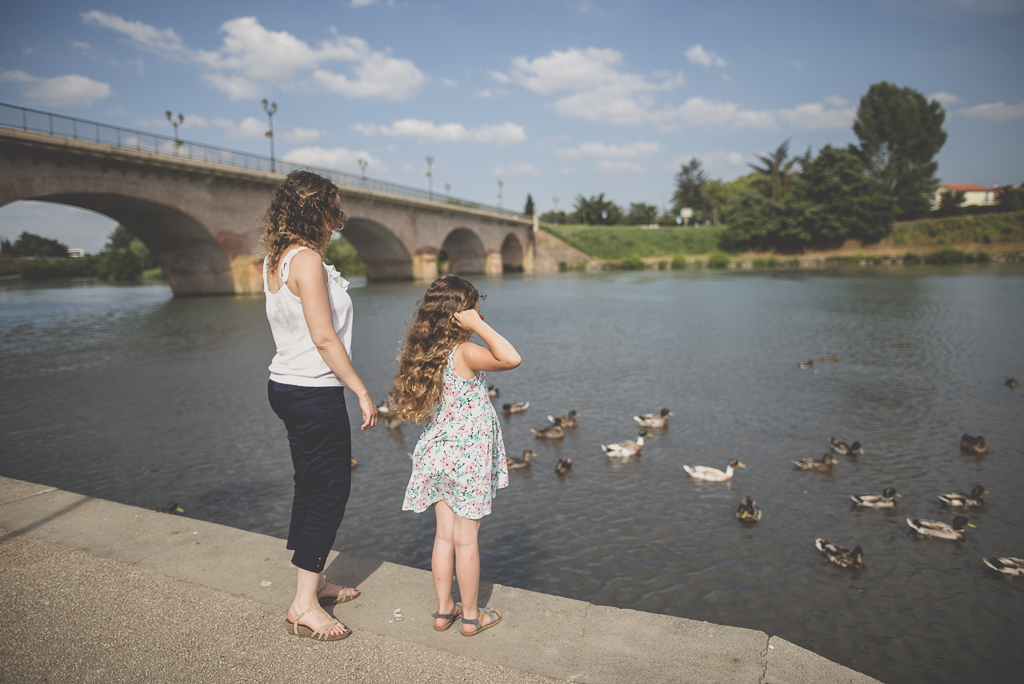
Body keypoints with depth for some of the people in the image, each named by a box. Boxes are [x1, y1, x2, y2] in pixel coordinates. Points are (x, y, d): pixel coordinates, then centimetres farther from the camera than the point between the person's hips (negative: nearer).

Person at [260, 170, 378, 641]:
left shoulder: (274, 259, 10)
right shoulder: (307, 259, -18)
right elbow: (325, 338, -20)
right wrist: (362, 391, -16)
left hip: (286, 386, 10)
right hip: (314, 393, -10)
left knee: (310, 488, 19)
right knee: (330, 493, 0)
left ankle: (312, 580, 33)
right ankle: (304, 606, 9)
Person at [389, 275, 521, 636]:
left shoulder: (426, 354, 3)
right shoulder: (464, 353, -19)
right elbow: (511, 358, -32)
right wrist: (477, 326, -24)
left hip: (437, 454, 7)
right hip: (467, 458, -6)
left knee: (445, 534, 16)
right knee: (466, 539, 6)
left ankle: (444, 609, 27)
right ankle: (471, 615, 21)